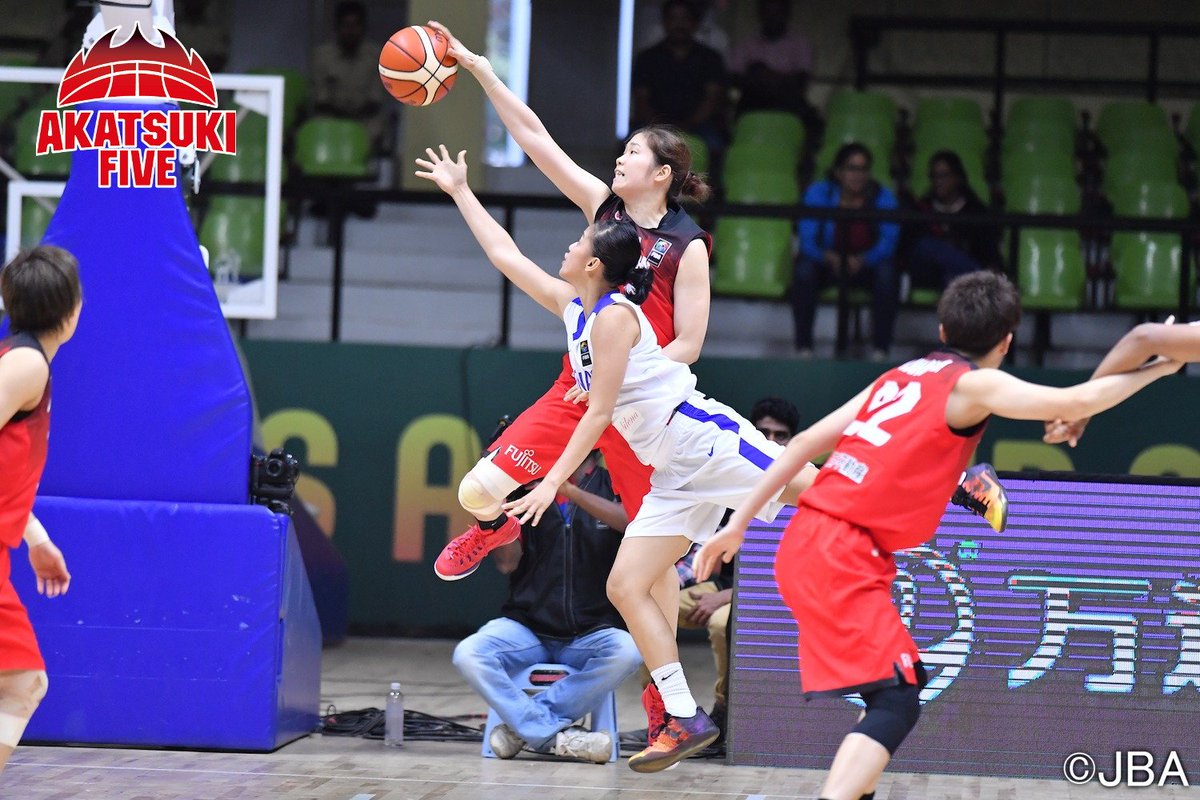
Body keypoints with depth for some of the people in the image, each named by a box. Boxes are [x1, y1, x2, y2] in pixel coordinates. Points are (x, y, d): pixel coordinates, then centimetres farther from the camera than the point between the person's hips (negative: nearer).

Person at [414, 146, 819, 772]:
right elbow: (507, 258, 23)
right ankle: (683, 720, -1)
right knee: (627, 585, 1)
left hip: (707, 439, -8)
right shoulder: (573, 307, 13)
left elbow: (599, 414, -16)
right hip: (676, 472, 8)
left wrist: (553, 482, -16)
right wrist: (461, 193, 27)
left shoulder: (614, 315, -13)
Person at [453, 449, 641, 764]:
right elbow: (507, 562, -1)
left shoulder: (613, 486, 5)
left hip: (592, 631, -1)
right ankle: (557, 737, -26)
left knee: (627, 652, -34)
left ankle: (523, 725, -25)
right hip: (527, 627, 1)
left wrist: (568, 489, -27)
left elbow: (630, 521, -19)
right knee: (468, 655, -28)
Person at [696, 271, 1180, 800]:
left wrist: (740, 523, 20)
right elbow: (1074, 402, -15)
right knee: (896, 702, -16)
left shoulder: (901, 376, 19)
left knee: (904, 680, 22)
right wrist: (1157, 366, -1)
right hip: (841, 556, -9)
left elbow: (806, 442, 17)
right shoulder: (974, 384, -4)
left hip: (806, 544, 9)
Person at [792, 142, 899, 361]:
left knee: (887, 271, -33)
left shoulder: (882, 197, -6)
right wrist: (828, 257, -39)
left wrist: (863, 260, -36)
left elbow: (889, 240, -17)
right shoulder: (818, 193, -8)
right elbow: (807, 240, -17)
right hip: (826, 262, 0)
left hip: (867, 263, 0)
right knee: (804, 269, -33)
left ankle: (880, 350, -30)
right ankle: (804, 347, -30)